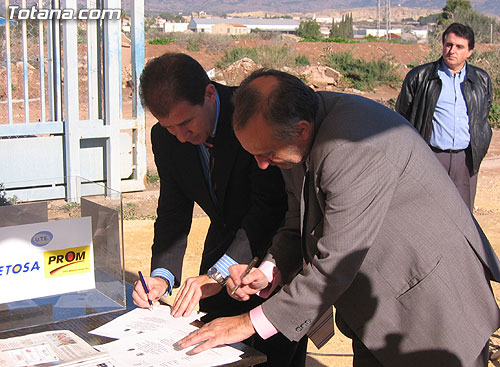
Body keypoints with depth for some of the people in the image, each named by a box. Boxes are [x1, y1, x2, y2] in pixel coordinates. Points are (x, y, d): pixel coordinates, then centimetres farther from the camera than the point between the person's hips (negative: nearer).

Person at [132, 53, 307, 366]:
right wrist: (162, 275, -16)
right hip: (224, 243, 5)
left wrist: (218, 274, -33)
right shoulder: (165, 138, -7)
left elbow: (269, 206, -28)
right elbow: (173, 213, 0)